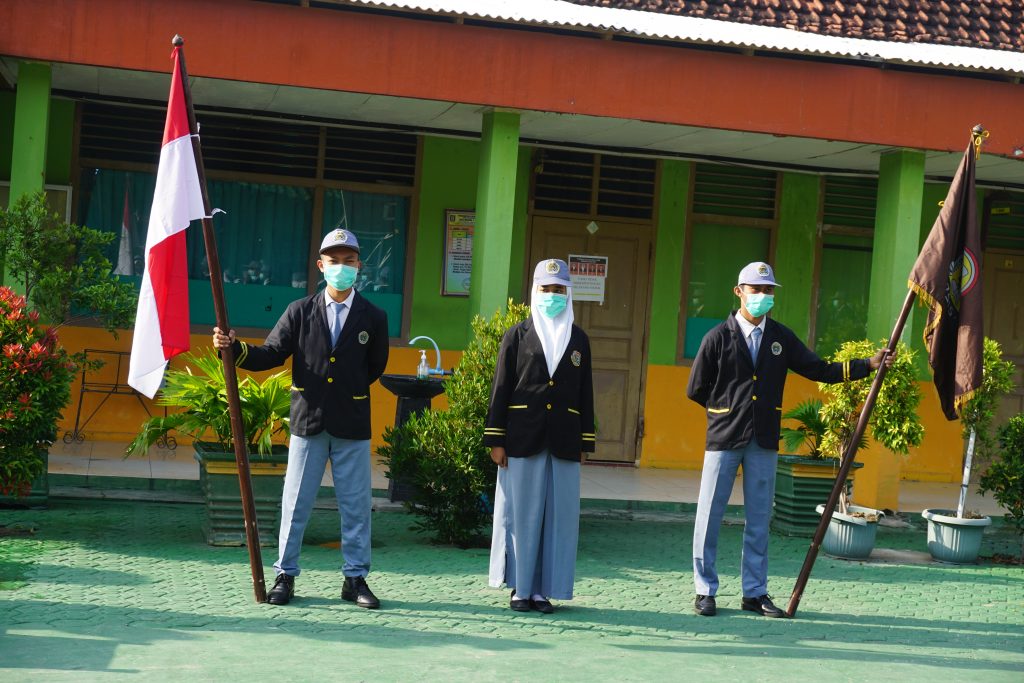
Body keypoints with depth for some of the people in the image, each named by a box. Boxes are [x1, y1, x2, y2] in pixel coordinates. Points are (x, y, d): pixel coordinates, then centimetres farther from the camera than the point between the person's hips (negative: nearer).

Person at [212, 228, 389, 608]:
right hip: (308, 421, 0)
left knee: (356, 505, 4)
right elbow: (271, 354, 0)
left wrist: (348, 392, 9)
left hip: (352, 426, 0)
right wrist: (235, 348, -14)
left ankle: (355, 578, 14)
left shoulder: (373, 317, 3)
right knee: (295, 504, 5)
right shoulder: (300, 312, 4)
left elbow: (375, 367, 12)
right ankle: (285, 575, 14)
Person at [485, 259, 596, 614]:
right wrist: (495, 440, -4)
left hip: (564, 444, 2)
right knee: (521, 514, 1)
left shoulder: (579, 339, 13)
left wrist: (585, 442, 7)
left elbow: (585, 393, 13)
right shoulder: (516, 336, 5)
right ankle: (520, 587, 9)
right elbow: (501, 389, 2)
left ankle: (543, 589, 10)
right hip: (522, 440, -2)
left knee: (559, 515, 2)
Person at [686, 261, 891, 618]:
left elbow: (819, 370, 7)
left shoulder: (781, 337, 8)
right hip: (724, 439, -3)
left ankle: (755, 592, 16)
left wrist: (868, 364, 0)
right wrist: (727, 411, 8)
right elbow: (696, 390, 2)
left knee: (759, 519, 8)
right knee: (709, 515, 0)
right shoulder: (718, 337, -3)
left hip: (764, 441, 3)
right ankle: (705, 590, 9)